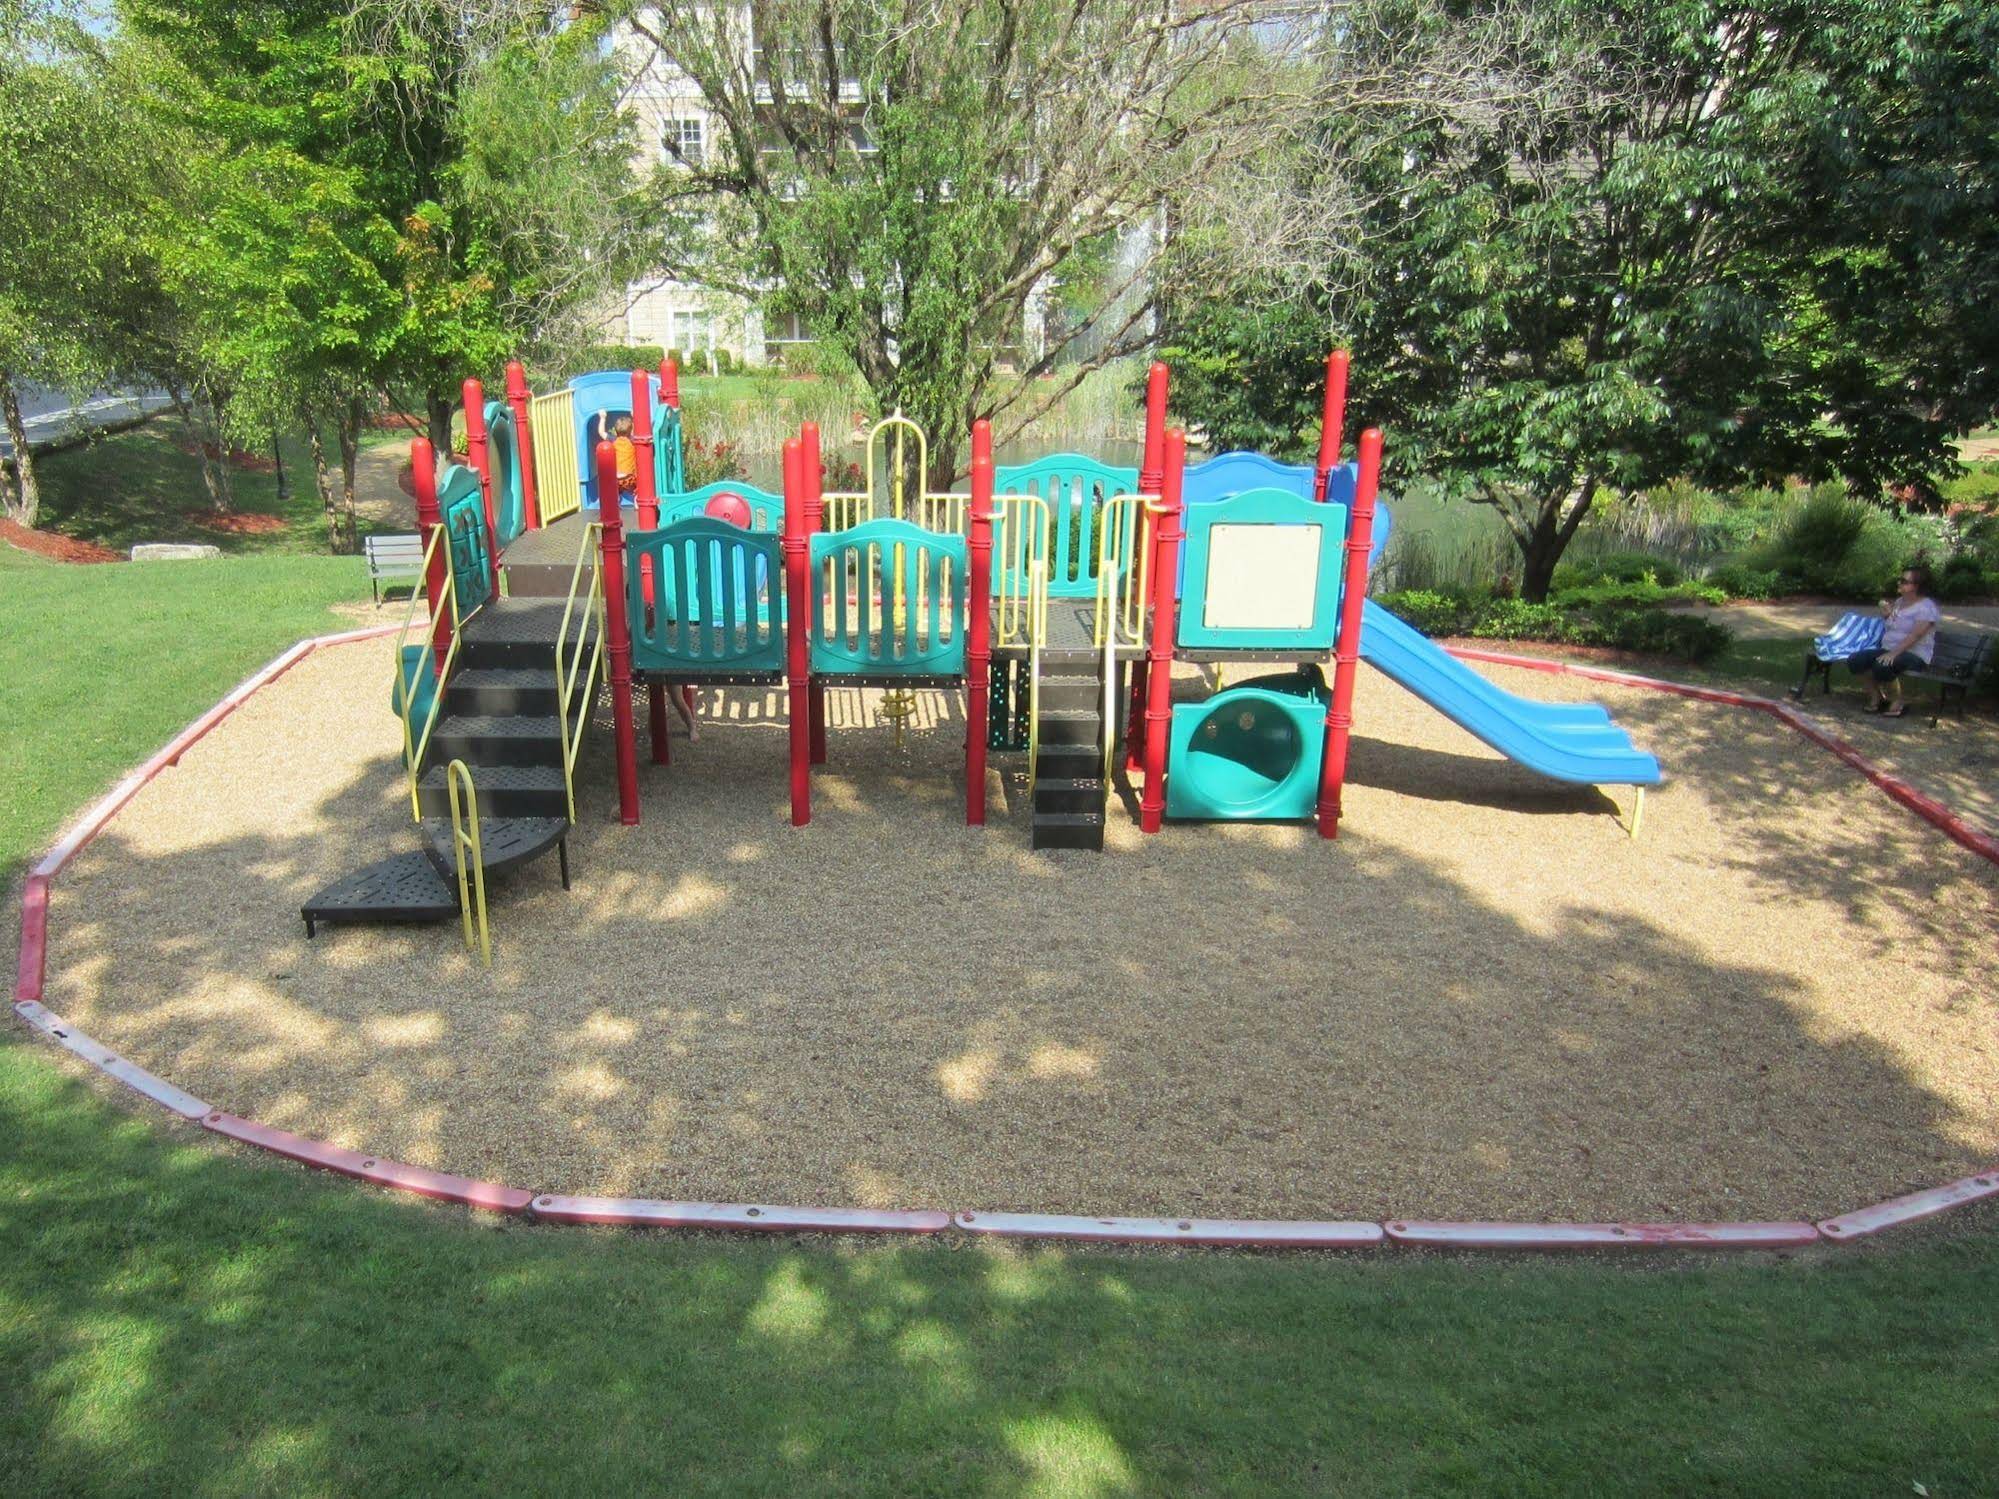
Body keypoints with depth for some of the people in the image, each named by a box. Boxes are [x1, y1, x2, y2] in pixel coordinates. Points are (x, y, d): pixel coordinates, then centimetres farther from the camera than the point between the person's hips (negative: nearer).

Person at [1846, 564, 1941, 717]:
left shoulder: (1926, 607, -11)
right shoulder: (1899, 601, 14)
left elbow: (1915, 635, -22)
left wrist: (1894, 653, -32)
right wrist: (1887, 614, 5)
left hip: (1914, 654, -8)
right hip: (1889, 649, 8)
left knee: (1882, 667, -37)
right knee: (1854, 661, -14)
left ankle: (1898, 703, -12)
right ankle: (1876, 697, 2)